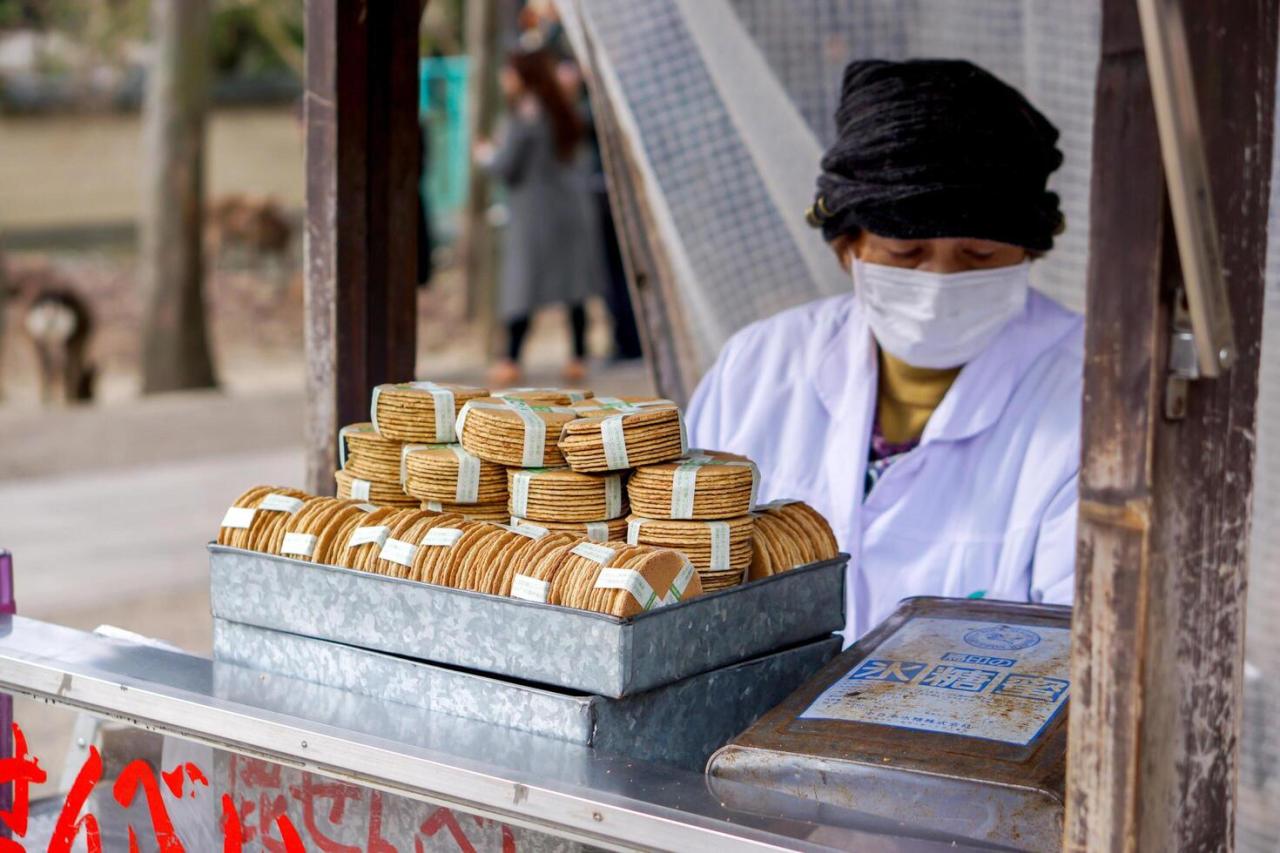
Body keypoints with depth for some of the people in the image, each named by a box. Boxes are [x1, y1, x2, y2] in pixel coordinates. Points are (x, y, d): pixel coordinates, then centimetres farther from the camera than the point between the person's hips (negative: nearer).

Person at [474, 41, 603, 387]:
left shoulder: (523, 116, -12)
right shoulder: (564, 112, 10)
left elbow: (505, 168, -11)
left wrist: (486, 154, 10)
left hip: (534, 210, -7)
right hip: (573, 206, 7)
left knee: (523, 285, -2)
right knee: (575, 286, 5)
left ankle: (511, 361, -2)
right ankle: (578, 357, 5)